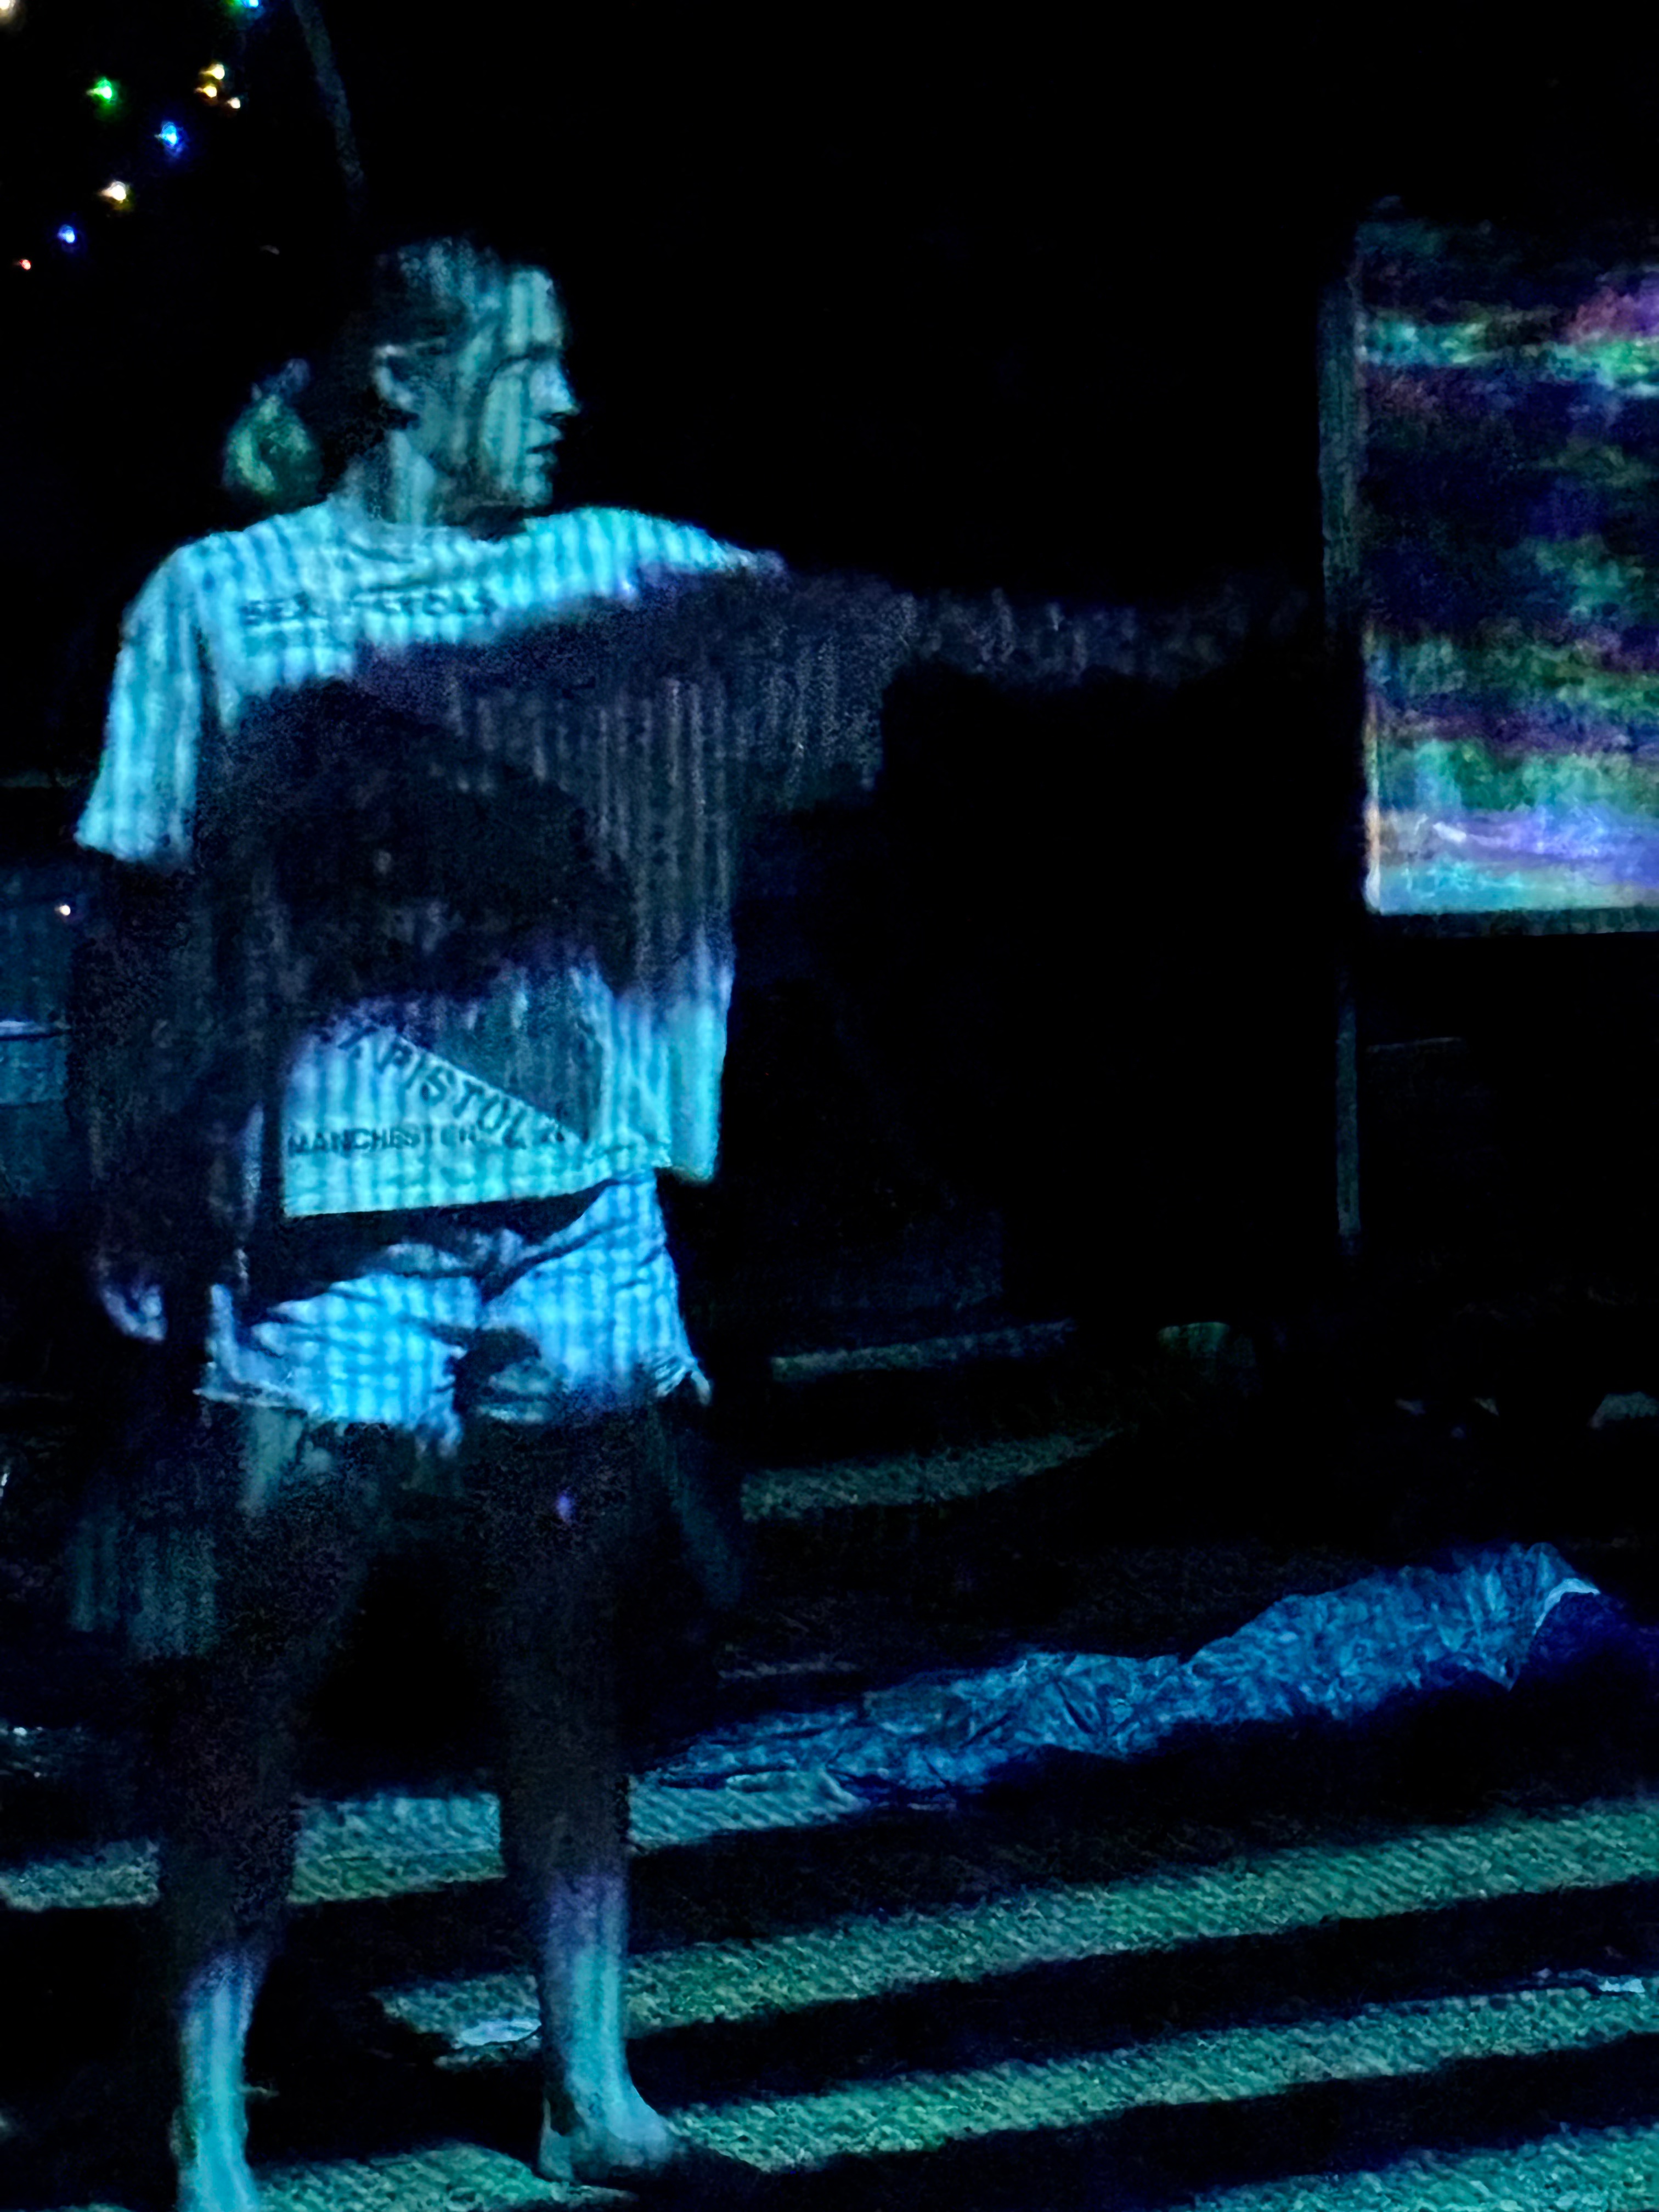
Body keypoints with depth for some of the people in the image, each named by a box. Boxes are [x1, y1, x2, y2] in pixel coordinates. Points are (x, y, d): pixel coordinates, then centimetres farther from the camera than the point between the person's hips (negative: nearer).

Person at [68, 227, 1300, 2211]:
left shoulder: (622, 572, 10)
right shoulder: (220, 598, 2)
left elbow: (891, 629, 12)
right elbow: (143, 931, 3)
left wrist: (1147, 642, 7)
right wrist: (138, 1216, 0)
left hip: (584, 1207, 4)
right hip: (332, 1215, -3)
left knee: (564, 1659, 10)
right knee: (251, 1670, 1)